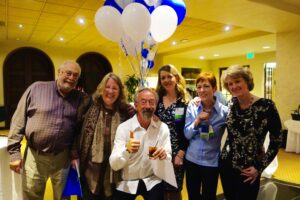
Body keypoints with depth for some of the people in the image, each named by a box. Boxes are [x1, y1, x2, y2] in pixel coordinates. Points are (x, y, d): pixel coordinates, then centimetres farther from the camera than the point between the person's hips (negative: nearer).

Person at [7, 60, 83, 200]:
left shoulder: (80, 98, 1)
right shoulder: (36, 89, -4)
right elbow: (18, 121, -3)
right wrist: (14, 151, -4)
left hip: (63, 158, 1)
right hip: (34, 156, 0)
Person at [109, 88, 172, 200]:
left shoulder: (163, 127, -6)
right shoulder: (123, 128, -13)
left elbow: (168, 160, -4)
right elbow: (114, 165, -18)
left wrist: (164, 156, -26)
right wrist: (127, 150, -37)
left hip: (152, 180, 1)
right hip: (127, 182, 0)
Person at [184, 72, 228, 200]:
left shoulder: (224, 111, -12)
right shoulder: (192, 106, -5)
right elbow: (187, 134, -5)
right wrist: (198, 120, -19)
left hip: (211, 162, -3)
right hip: (192, 159, 3)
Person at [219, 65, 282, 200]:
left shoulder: (266, 106, -15)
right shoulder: (231, 104, -2)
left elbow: (276, 140, -8)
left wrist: (259, 167, -9)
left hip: (248, 171, -4)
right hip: (226, 165, 4)